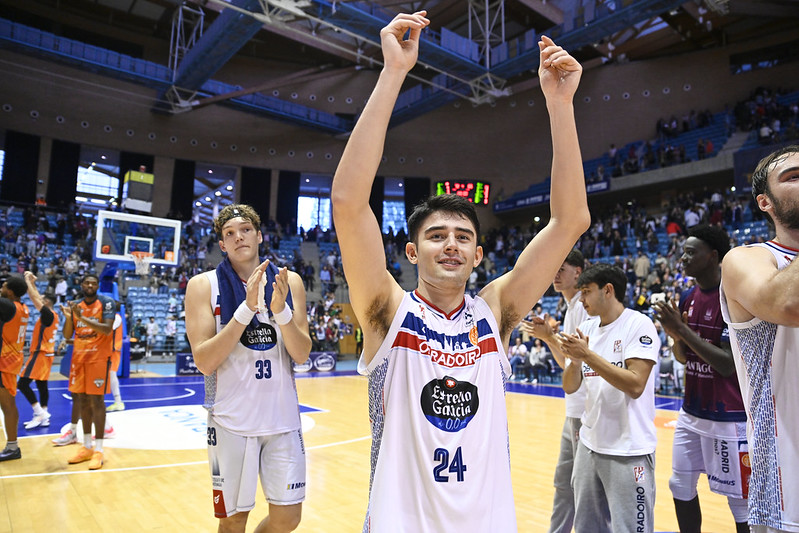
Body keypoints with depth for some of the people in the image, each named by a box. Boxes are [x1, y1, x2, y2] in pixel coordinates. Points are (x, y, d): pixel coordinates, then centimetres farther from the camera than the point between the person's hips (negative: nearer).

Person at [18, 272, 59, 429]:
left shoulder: (48, 315, -14)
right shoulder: (51, 315, 10)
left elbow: (35, 299, -18)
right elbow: (38, 298, 20)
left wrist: (28, 282, -11)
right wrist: (32, 283, 17)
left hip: (40, 354, -10)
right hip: (45, 353, 10)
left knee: (22, 383, -8)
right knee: (42, 385, 10)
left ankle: (41, 413, -9)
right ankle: (43, 417, 12)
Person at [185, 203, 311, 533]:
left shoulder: (289, 282, 1)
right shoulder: (204, 285, -5)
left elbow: (302, 355, -4)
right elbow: (204, 362, -14)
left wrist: (280, 310, -22)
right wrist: (247, 308, -23)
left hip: (283, 418, 2)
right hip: (232, 421, -2)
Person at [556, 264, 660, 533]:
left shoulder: (639, 325, -11)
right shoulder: (586, 329, 7)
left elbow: (635, 386, -22)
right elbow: (569, 387, 5)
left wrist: (587, 354, -22)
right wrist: (576, 359, -14)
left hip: (629, 451, -6)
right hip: (589, 445, 6)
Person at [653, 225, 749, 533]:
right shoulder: (688, 298, 6)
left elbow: (728, 364, -21)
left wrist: (683, 328, -23)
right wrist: (675, 336, -9)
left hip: (728, 418, -7)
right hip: (691, 412, 7)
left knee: (739, 500, 8)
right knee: (681, 487, 13)